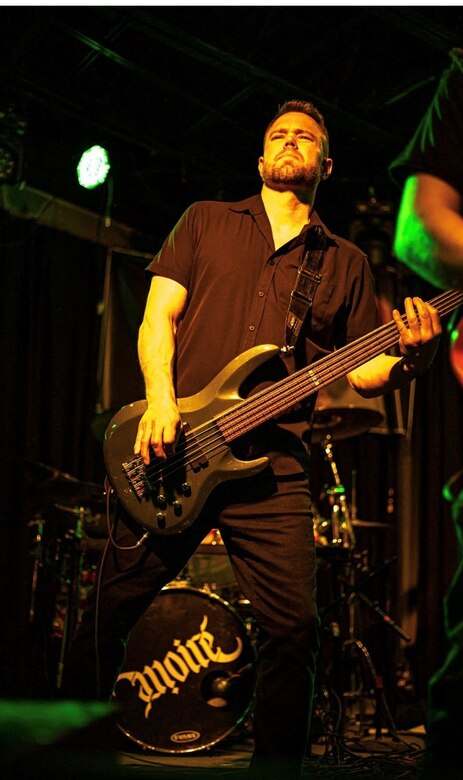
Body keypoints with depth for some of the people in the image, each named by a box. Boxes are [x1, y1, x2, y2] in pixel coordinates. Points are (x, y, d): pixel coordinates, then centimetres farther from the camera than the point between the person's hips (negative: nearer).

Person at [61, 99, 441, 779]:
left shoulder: (346, 263, 18)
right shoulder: (207, 220, 16)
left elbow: (363, 370, 12)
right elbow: (158, 314, 7)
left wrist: (408, 358, -12)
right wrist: (160, 401, -10)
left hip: (274, 465, 1)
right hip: (172, 454, 0)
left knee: (294, 630, -8)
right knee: (112, 612, 3)